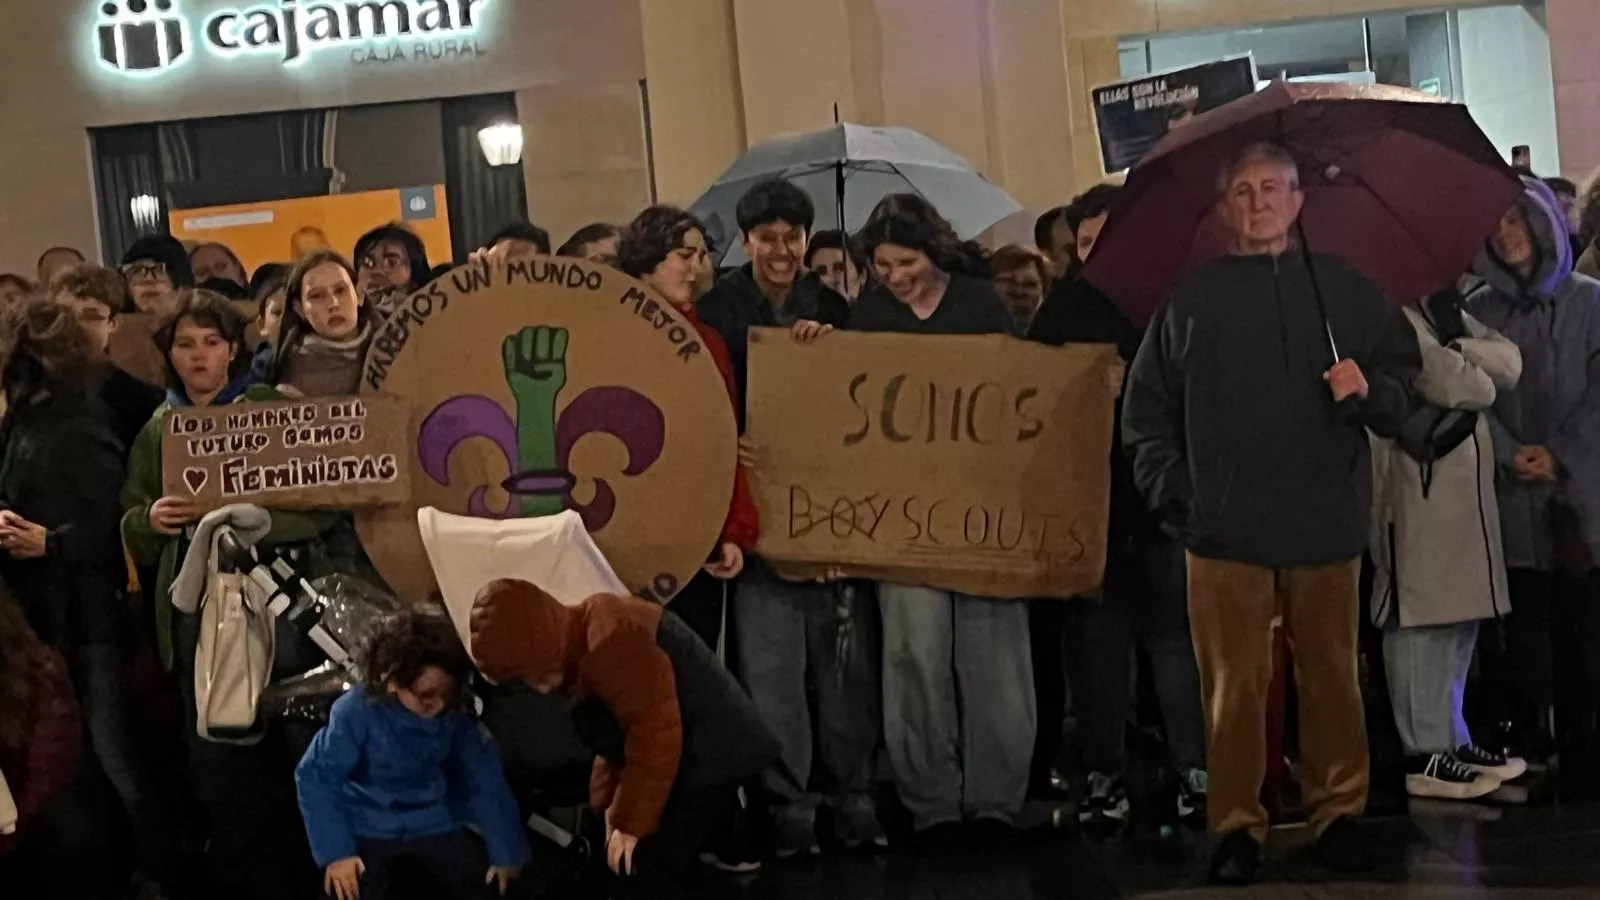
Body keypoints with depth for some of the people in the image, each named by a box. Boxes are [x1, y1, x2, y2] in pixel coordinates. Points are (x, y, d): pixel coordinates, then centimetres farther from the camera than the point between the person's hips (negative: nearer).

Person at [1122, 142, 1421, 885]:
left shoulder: (1344, 289, 9)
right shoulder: (1191, 300, 8)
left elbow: (1405, 378, 10)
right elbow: (1146, 407, 10)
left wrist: (1370, 391, -11)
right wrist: (1171, 490, 1)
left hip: (1328, 524, 1)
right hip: (1225, 530, -1)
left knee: (1331, 677, 6)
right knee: (1234, 686, 0)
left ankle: (1339, 811, 18)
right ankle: (1236, 825, 7)